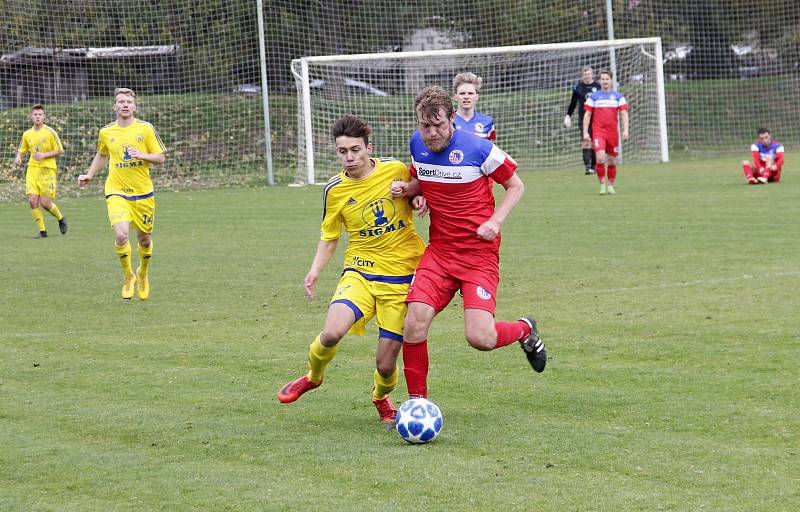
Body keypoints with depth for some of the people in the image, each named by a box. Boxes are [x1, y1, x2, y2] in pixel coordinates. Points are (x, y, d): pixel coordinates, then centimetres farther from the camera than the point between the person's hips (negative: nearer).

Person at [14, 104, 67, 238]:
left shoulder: (50, 132, -5)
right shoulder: (27, 134, 9)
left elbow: (60, 151, -3)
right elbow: (22, 150, 20)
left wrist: (44, 155, -15)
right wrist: (18, 157, -2)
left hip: (47, 169, -4)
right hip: (32, 169, 4)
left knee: (45, 202, -8)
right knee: (32, 200, -9)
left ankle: (61, 218, 22)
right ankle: (42, 230, 3)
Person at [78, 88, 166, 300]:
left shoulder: (145, 129, -2)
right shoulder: (106, 132, 4)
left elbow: (160, 158, 0)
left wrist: (141, 155, -16)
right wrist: (89, 175, 15)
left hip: (143, 193, 0)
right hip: (117, 193, 0)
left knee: (144, 239, 9)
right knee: (121, 234, -21)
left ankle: (143, 275, 39)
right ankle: (128, 276, 3)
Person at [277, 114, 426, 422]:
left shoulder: (396, 170, -5)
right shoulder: (335, 190, 0)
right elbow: (329, 237, 12)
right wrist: (315, 270, -3)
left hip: (401, 277, -1)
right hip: (359, 272, 1)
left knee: (386, 364, -4)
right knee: (332, 333, -26)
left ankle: (381, 397, 34)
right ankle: (313, 377, 8)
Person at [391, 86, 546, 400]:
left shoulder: (479, 149, -12)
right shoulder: (418, 145, 3)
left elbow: (515, 186, 1)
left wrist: (495, 221, -14)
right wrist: (406, 189, 0)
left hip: (480, 253, -4)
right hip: (439, 250, 4)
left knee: (480, 338, -15)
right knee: (415, 322, -15)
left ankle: (525, 330, 21)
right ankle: (417, 401, 2)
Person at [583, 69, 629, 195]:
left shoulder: (618, 97, 9)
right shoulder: (593, 97, 6)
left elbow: (624, 114, 5)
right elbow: (587, 115, 7)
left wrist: (625, 130, -8)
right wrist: (585, 132, -1)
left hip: (613, 132, 2)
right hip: (598, 132, -2)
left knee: (612, 161, 6)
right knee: (600, 158, -19)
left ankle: (611, 186, 19)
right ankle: (602, 185, -10)